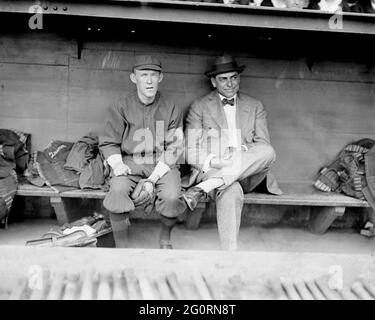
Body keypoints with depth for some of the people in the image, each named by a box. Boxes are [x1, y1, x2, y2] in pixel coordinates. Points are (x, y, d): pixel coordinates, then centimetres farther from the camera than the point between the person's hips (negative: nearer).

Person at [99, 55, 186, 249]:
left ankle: (165, 237, 6)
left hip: (163, 165, 0)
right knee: (117, 191, -32)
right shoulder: (121, 107, 2)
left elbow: (174, 148, -2)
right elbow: (108, 143, 8)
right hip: (130, 164, 0)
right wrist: (117, 164, -15)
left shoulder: (171, 109, 2)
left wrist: (152, 179, -13)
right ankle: (121, 248, -13)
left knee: (172, 197, -29)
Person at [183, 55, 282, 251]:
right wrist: (212, 161, -18)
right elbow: (191, 152, 3)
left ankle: (202, 189, -37)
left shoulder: (255, 107, 18)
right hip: (212, 171, -2)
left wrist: (241, 156, -15)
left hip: (248, 173, 3)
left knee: (268, 152, -32)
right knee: (231, 191, -39)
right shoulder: (199, 107, 12)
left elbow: (263, 146, 7)